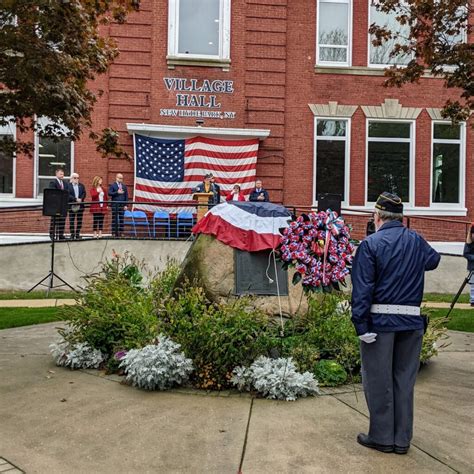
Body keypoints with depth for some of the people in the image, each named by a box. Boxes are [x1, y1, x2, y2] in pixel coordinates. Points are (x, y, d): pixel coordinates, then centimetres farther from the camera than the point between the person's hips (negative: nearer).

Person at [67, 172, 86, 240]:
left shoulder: (81, 185, 14)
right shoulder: (68, 185, 2)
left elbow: (84, 193, 4)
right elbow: (68, 195, -9)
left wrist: (80, 199, -14)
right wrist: (76, 199, -18)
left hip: (80, 206, 3)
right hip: (72, 206, -3)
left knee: (79, 221, 4)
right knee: (72, 221, 0)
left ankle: (78, 234, 10)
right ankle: (72, 235, 5)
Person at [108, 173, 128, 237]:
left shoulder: (124, 186, 14)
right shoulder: (112, 185, 4)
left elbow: (126, 196, 10)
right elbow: (109, 193, -9)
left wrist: (125, 205, 2)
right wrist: (117, 192, -17)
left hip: (122, 205, 3)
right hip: (115, 205, -3)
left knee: (121, 219, 2)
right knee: (114, 219, 0)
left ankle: (120, 232, 7)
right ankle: (114, 233, 3)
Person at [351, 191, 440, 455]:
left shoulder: (371, 244, -8)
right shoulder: (416, 241, 7)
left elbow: (362, 289, -14)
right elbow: (434, 260, 30)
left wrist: (362, 325, -12)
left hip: (380, 320, -4)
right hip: (412, 320, 5)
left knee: (379, 380, 7)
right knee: (405, 379, 13)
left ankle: (382, 437, 16)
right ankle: (402, 439, 21)